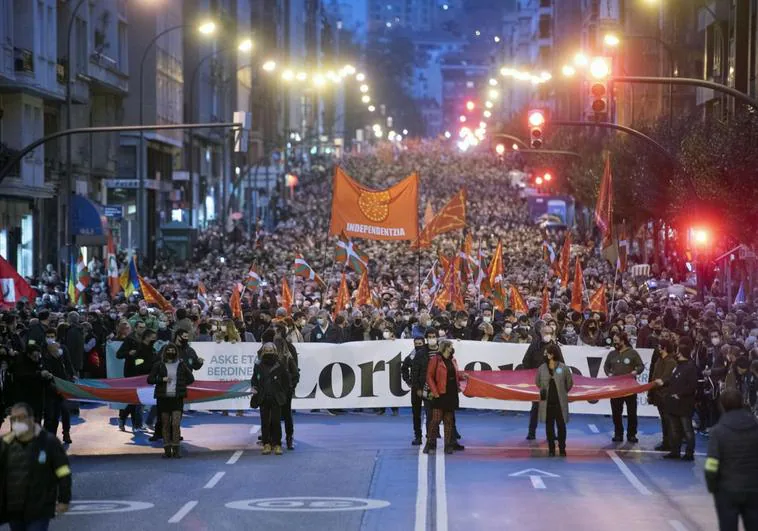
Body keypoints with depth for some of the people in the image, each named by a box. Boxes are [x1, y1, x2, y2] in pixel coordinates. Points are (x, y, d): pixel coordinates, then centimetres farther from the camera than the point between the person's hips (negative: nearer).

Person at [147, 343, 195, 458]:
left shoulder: (182, 365, 6)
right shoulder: (159, 365, 4)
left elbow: (191, 379, 14)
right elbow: (150, 379, 2)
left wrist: (180, 384, 1)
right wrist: (162, 380, -10)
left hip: (177, 397, -1)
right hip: (163, 397, 1)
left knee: (176, 423, -10)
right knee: (165, 424, 4)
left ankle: (176, 449, -6)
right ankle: (167, 450, 9)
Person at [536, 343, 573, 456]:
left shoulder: (563, 368, -5)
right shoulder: (542, 368, 1)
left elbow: (569, 383, 7)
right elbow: (537, 382, 17)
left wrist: (562, 392, 11)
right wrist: (542, 390, 9)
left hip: (560, 402, -2)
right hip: (547, 402, 2)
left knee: (561, 425, 3)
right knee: (549, 426, 6)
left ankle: (562, 449, 13)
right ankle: (551, 449, 14)